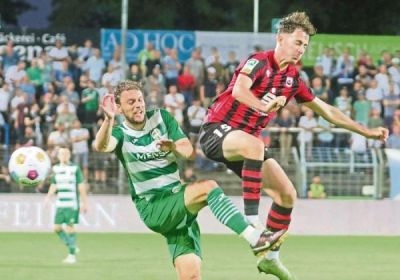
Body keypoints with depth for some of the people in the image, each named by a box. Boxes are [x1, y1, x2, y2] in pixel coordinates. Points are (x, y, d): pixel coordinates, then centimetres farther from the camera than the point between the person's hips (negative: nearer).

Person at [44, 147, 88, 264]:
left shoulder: (75, 169, -4)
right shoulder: (56, 169, 10)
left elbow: (81, 187, -3)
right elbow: (53, 185, 19)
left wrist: (84, 203, -4)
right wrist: (48, 196, 3)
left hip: (72, 204, -5)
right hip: (60, 204, 5)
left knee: (70, 227, -7)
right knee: (57, 227, 2)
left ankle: (72, 255, 1)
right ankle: (71, 246, 21)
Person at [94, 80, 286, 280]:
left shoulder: (161, 118, 9)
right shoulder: (120, 134, -1)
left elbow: (189, 152, 4)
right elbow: (101, 146, -24)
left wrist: (173, 147, -19)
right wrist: (108, 119, -42)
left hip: (179, 207, 4)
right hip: (152, 209, -4)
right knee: (208, 188, -28)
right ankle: (254, 238, -35)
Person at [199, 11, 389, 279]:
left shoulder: (292, 79, 9)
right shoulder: (258, 62, -14)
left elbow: (327, 111, 19)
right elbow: (239, 90, -35)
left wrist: (367, 132, 18)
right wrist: (263, 106, -54)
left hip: (247, 141, 8)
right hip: (218, 130, -8)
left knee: (287, 194, 2)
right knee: (254, 145, -41)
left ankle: (271, 258, 17)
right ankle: (252, 221, -40)